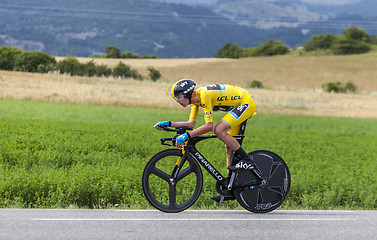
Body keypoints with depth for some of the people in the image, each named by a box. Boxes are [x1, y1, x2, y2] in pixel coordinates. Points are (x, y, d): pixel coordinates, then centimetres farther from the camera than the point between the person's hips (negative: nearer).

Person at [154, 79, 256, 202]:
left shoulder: (204, 95, -27)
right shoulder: (195, 99, 1)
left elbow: (208, 126, -33)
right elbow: (191, 123, 7)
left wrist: (186, 135, -34)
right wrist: (168, 124, 0)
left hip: (247, 103, -10)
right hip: (239, 105, 10)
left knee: (219, 130, -24)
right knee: (229, 147, 7)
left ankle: (246, 160, -14)